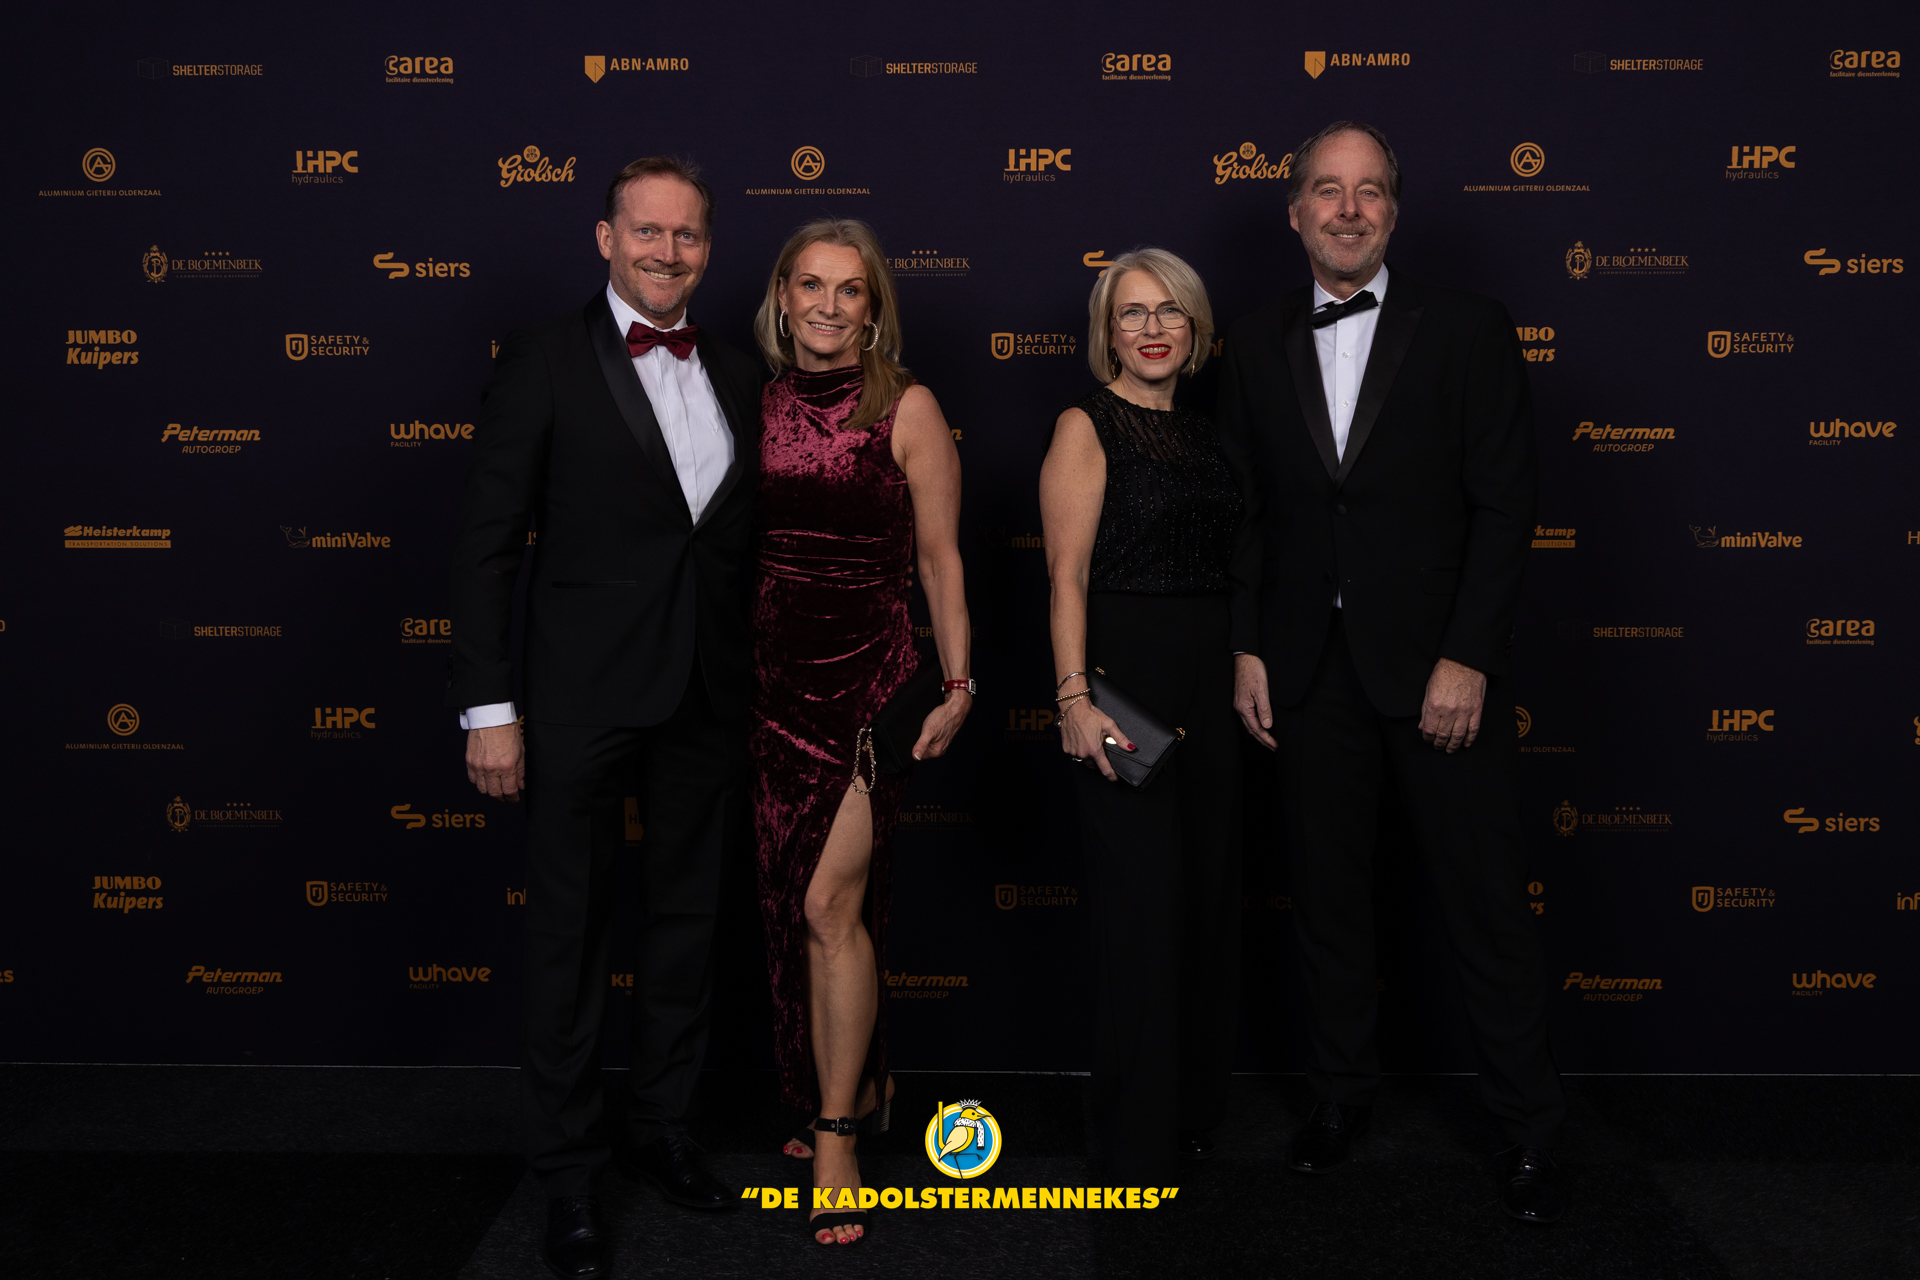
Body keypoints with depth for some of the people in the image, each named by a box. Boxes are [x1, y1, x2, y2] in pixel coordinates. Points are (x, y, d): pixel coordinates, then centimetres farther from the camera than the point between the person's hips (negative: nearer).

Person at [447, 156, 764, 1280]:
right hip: (585, 695, -4)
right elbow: (488, 543, -7)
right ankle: (570, 1168, 22)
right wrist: (488, 705, -11)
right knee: (571, 933, 6)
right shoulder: (547, 361, -5)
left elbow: (747, 541, 12)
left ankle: (659, 1123, 34)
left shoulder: (739, 376, 9)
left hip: (709, 701, 5)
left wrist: (762, 685, 7)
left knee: (689, 920, 15)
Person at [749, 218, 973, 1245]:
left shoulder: (906, 408, -2)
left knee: (829, 903, -9)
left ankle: (836, 1136, 5)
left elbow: (939, 558, 0)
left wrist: (958, 681, -5)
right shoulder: (753, 403, 9)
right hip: (765, 675, 4)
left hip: (866, 672, -4)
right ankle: (853, 1086, 29)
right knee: (784, 901, 10)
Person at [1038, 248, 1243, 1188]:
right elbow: (1068, 575, -12)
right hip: (1124, 672, -7)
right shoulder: (1086, 427, -4)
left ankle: (1193, 1100, 28)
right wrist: (1074, 697, -21)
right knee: (1143, 897, -2)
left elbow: (1221, 564, 15)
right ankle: (1138, 1136, 12)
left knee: (1207, 887, 12)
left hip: (1208, 682, 7)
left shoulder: (1202, 434, 15)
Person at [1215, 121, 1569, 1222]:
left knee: (1488, 901, 3)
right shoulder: (1257, 347, 8)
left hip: (1439, 664, -3)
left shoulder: (1468, 330, -1)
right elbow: (1245, 511, 10)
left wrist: (1469, 659, -12)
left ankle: (1530, 1128, 17)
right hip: (1310, 671, 3)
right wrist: (1248, 650, 2)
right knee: (1328, 893, 12)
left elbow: (1506, 503, -5)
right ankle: (1345, 1091, 29)